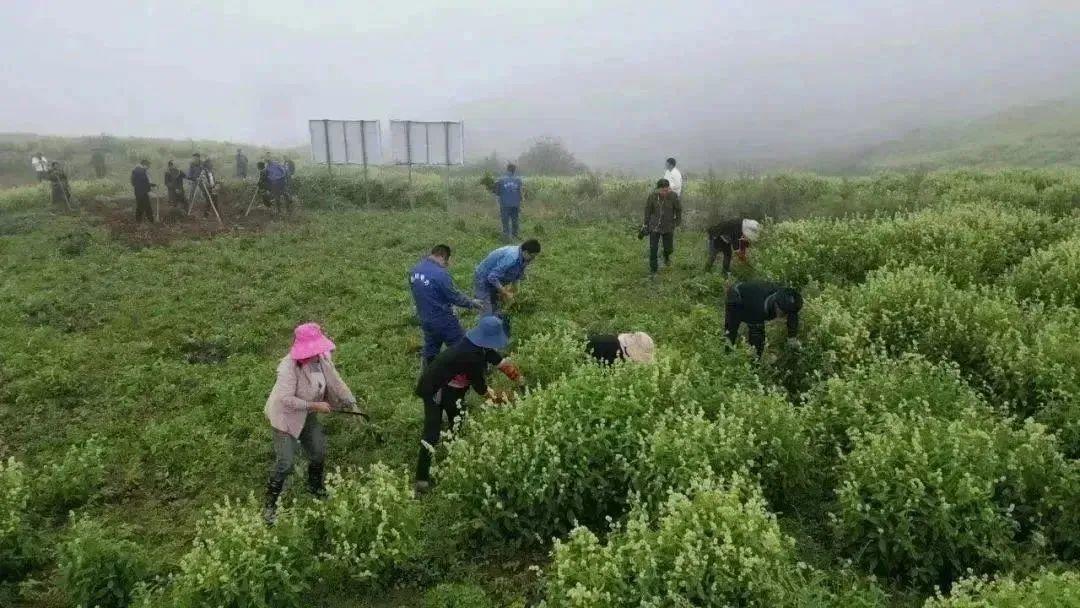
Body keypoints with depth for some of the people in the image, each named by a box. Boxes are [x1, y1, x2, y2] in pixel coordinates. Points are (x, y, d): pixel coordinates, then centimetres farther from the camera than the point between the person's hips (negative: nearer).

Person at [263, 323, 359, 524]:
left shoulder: (323, 359, -12)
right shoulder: (289, 366, -32)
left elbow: (337, 384, -2)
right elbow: (287, 400, -34)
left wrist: (353, 406, -1)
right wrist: (316, 405, -30)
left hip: (307, 416, 7)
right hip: (285, 417, -7)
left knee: (319, 453, 15)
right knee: (285, 463, -7)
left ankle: (315, 487, 44)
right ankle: (270, 504, 14)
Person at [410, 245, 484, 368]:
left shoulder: (414, 270, -1)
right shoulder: (440, 274, -25)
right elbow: (456, 297, -17)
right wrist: (472, 303, -2)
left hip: (425, 320, 7)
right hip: (443, 321, -7)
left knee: (430, 350, 20)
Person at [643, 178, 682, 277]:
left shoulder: (673, 196, -19)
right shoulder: (653, 196, -17)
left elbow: (678, 209, -1)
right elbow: (648, 209, -1)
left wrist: (678, 220, 11)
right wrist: (645, 224, 6)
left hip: (668, 226, 0)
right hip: (654, 226, 0)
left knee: (669, 248, 11)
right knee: (653, 249, -3)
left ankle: (666, 256, 49)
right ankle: (653, 270, 13)